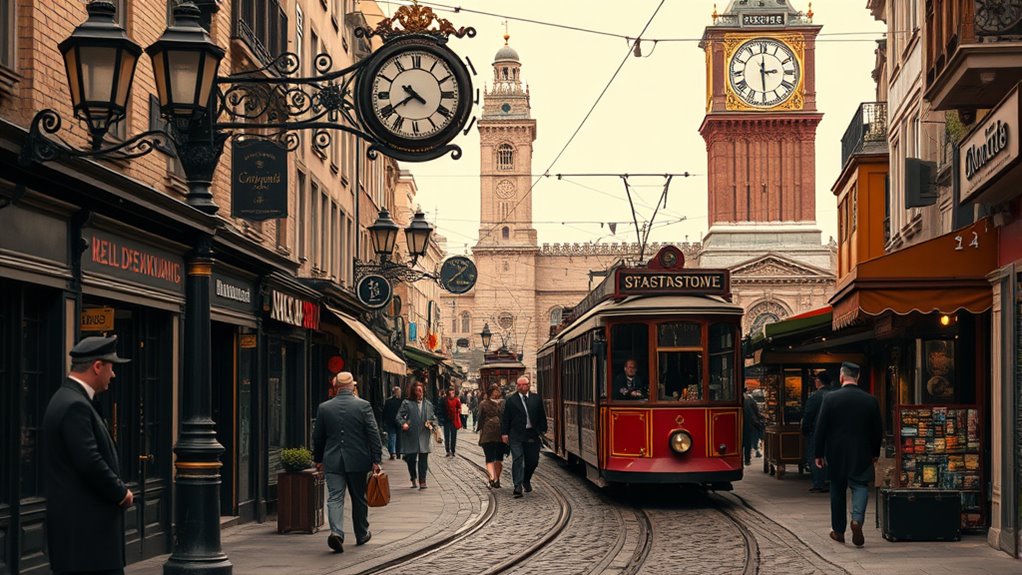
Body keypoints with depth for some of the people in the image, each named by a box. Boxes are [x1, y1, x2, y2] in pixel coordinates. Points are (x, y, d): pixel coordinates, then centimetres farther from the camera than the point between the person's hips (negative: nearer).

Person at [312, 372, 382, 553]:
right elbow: (373, 435, -8)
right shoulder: (363, 406, -6)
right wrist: (376, 460, -4)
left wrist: (318, 459, 20)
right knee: (359, 498, 14)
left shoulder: (324, 408, 0)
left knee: (335, 498, -2)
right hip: (358, 461, 0)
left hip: (333, 461, 0)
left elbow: (317, 436, 8)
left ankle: (336, 531, -23)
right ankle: (361, 534, 28)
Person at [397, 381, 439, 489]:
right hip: (411, 436, -2)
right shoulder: (407, 403, 1)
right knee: (411, 459, 7)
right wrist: (403, 423, -21)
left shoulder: (428, 404, 11)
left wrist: (434, 424, -4)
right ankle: (413, 479, 28)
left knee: (423, 459, -3)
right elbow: (399, 416, -1)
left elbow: (433, 418, 17)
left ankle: (422, 481, -1)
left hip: (424, 436, 2)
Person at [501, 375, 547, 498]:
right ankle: (518, 487, -10)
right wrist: (504, 433, -4)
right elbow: (505, 418, 2)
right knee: (517, 460, -8)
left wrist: (543, 429, 7)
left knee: (533, 460, 8)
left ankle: (526, 480, 34)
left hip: (533, 435, 3)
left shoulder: (536, 399, 9)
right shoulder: (511, 400, 2)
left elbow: (542, 415, 14)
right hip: (516, 435, -3)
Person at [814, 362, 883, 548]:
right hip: (862, 454, 0)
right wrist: (875, 452, 17)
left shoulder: (830, 398, -9)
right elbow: (878, 430, 4)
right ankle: (857, 519, -17)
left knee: (837, 490, 12)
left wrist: (818, 453, 1)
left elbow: (820, 428, -8)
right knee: (860, 486, 8)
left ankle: (838, 531, 19)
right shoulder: (870, 400, -3)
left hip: (836, 453, 0)